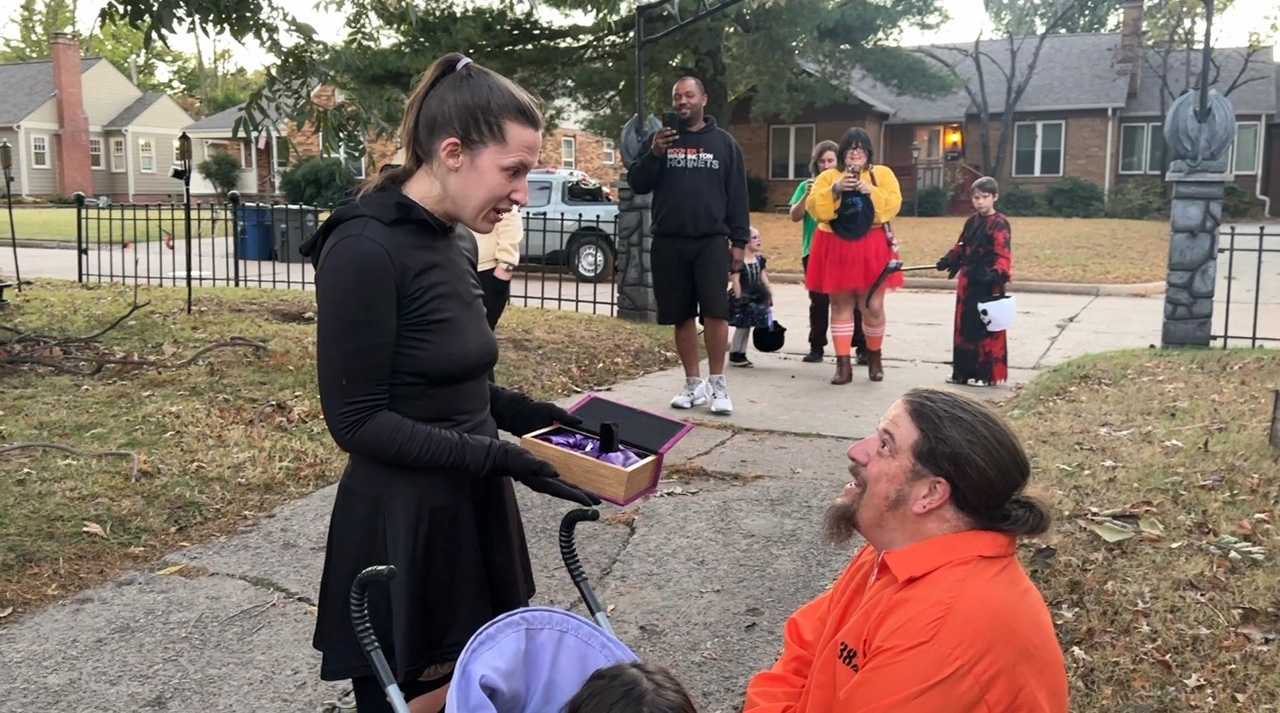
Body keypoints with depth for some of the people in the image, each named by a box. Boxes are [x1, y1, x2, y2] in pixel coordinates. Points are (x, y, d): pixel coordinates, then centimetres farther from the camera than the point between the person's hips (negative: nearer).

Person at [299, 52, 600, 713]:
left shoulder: (455, 242, 7)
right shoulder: (364, 249, -20)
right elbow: (357, 421, -19)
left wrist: (532, 416, 1)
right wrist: (495, 456, -23)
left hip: (472, 511, 8)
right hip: (401, 529, -8)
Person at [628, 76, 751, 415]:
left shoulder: (724, 143, 8)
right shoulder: (658, 139, 9)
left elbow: (737, 196, 7)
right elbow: (637, 184, 4)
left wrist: (738, 241, 1)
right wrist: (654, 155, -13)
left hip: (711, 241, -1)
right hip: (668, 243, 2)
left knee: (716, 311, -13)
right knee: (682, 316, 5)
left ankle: (717, 384, -3)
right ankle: (694, 384, 13)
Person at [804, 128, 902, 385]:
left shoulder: (882, 174, 7)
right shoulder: (828, 176, 7)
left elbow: (893, 204, -6)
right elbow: (814, 208, -6)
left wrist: (871, 191, -18)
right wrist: (836, 189, -19)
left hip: (871, 248, -1)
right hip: (836, 248, 1)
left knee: (873, 306, -2)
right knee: (840, 306, 2)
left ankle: (874, 357, 21)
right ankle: (843, 364, 5)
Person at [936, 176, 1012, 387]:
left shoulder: (999, 224, -10)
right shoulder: (971, 222, 13)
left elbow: (1003, 255, -18)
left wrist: (998, 274, -32)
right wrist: (948, 260, 9)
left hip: (988, 284, -8)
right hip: (968, 281, 8)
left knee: (985, 327, -2)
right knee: (964, 325, 13)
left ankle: (986, 373, 6)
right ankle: (963, 370, 22)